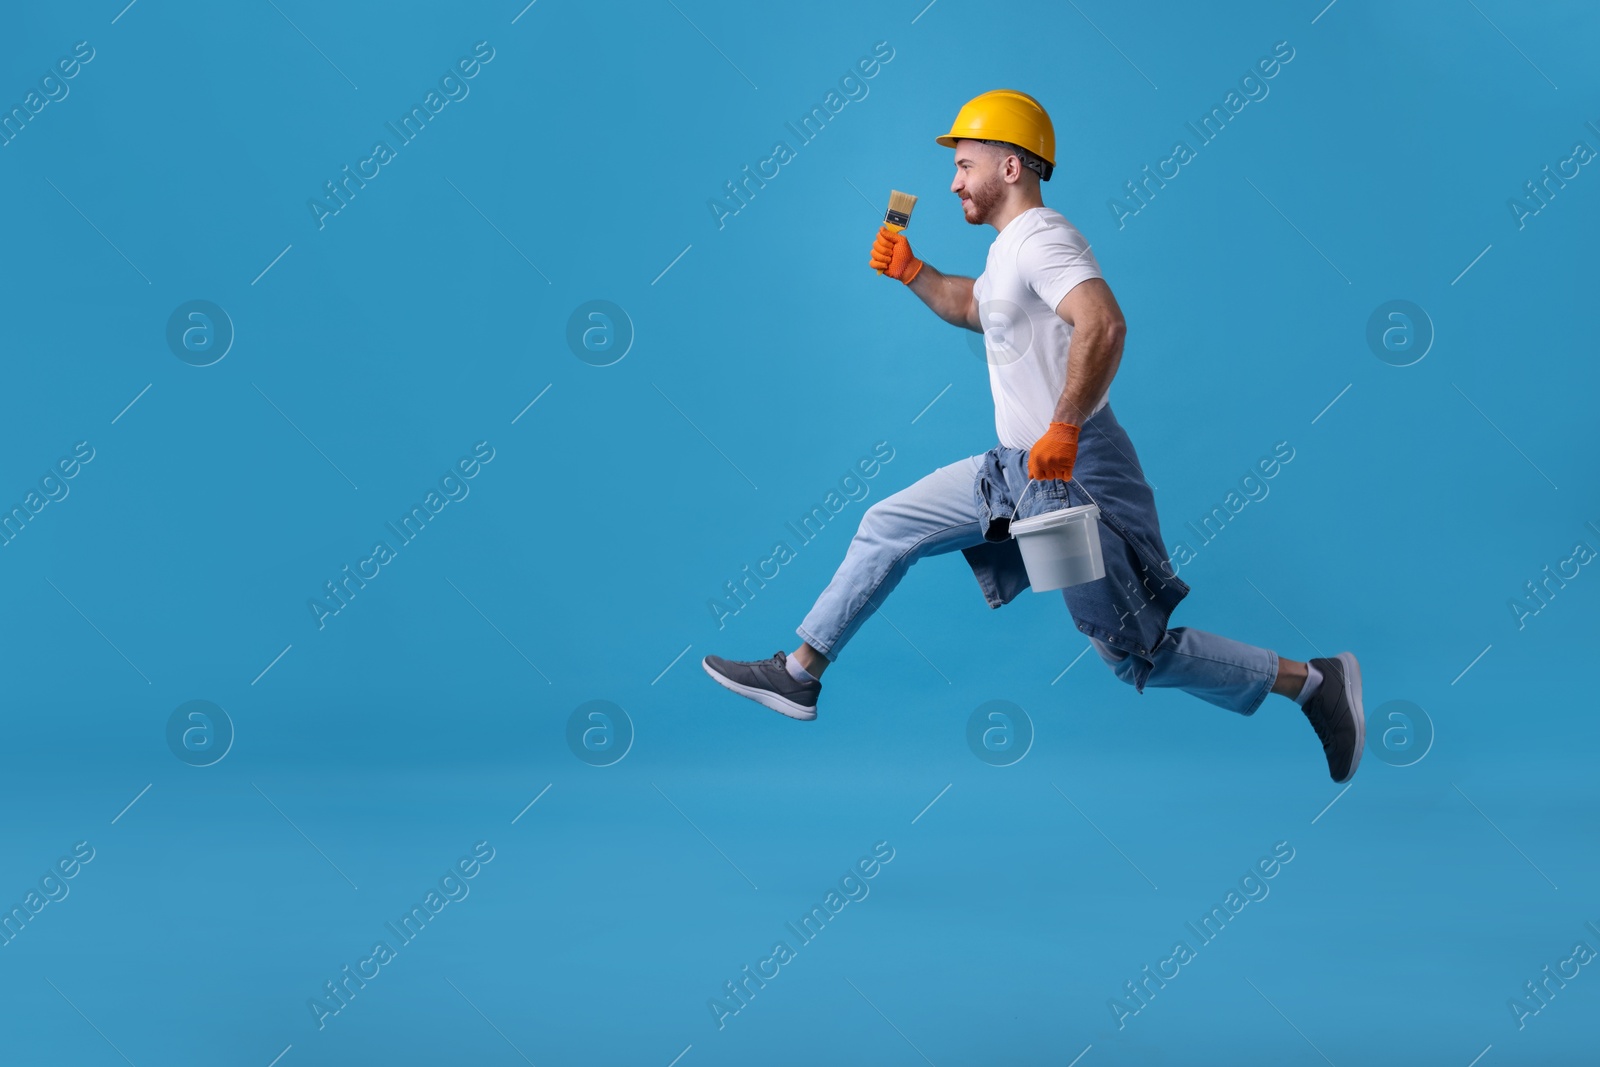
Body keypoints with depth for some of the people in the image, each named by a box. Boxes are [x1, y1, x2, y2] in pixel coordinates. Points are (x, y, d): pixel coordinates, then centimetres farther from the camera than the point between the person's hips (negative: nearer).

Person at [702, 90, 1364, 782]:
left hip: (1074, 473, -10)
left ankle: (1312, 681, 4)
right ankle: (799, 674, 23)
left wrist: (1063, 430, -33)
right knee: (886, 528, 12)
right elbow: (972, 307, 35)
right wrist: (912, 274, 19)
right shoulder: (1011, 246, 14)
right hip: (1018, 468, 10)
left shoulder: (1041, 237, -17)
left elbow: (1104, 324, -33)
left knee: (1136, 654, -7)